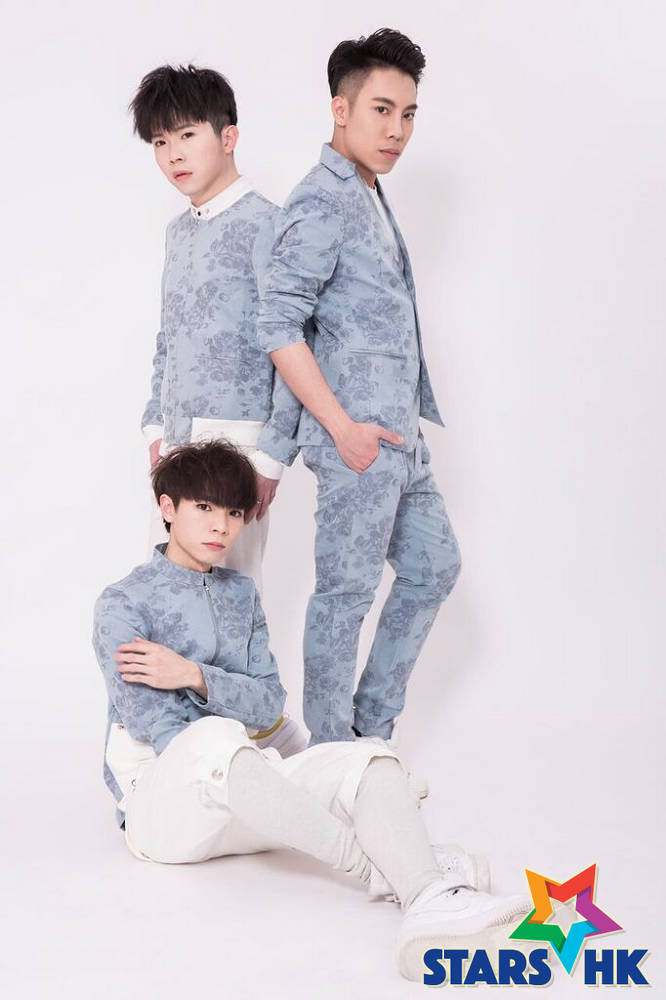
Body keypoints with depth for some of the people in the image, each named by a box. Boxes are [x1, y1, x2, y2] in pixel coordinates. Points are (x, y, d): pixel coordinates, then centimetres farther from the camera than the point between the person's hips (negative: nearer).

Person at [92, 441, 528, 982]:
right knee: (215, 738, -40)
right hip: (161, 800, -5)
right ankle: (384, 870, -34)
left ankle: (430, 901, -53)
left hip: (242, 800, 5)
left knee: (370, 758, -22)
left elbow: (268, 704, 4)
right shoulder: (123, 603, -2)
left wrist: (194, 676, -14)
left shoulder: (241, 593, 16)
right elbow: (149, 722, -12)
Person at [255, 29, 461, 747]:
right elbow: (278, 326, -21)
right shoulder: (321, 204, -14)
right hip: (358, 436, -10)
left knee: (433, 566, 17)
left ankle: (371, 725, 28)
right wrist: (343, 427, -21)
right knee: (347, 591, -1)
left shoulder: (369, 199, 17)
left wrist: (401, 426, 20)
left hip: (397, 436, 10)